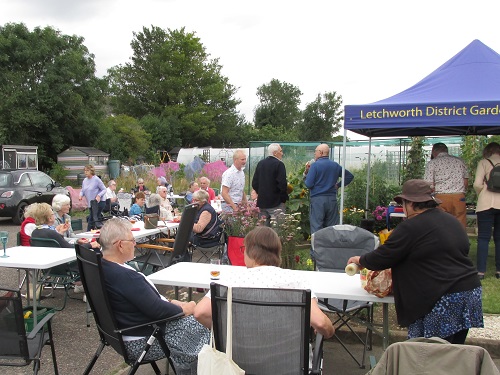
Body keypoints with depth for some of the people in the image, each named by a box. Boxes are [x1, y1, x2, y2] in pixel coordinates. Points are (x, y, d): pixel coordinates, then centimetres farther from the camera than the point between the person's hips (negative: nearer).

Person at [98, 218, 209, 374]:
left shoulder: (102, 267, -2)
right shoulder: (125, 276, -32)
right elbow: (157, 310, -25)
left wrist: (172, 302, 5)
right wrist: (185, 309, -8)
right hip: (140, 343, -9)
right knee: (199, 325, 5)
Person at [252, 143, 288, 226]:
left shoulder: (260, 163, 8)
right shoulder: (279, 164, -11)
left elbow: (254, 184, 10)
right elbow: (282, 184, -17)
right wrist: (284, 198, -5)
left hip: (262, 201, 6)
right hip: (276, 203, -6)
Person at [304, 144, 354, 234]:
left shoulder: (315, 165, -8)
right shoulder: (335, 165, 9)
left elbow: (309, 184, -12)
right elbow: (350, 176, 17)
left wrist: (307, 173, 5)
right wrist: (338, 185, 16)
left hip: (317, 199, -5)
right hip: (332, 199, 5)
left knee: (316, 227, -2)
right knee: (332, 227, 11)